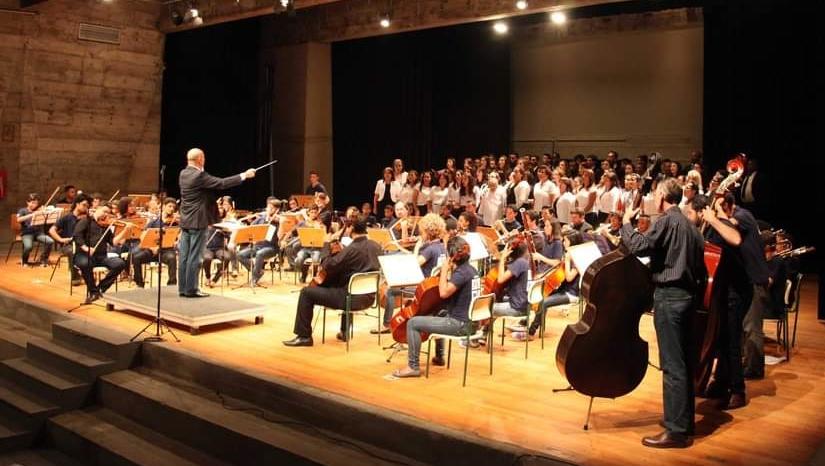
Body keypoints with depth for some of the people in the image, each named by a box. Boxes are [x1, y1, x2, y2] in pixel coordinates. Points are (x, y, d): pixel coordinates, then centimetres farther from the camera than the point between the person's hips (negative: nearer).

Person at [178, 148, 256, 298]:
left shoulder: (183, 174, 8)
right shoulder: (199, 176, -18)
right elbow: (222, 183, -18)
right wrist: (244, 175, -13)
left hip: (185, 221, 9)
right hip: (197, 221, -9)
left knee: (184, 256, 10)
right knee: (194, 256, -3)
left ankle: (183, 288, 15)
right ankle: (191, 289, 1)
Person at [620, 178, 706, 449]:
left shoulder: (668, 221, -10)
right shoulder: (690, 225, 17)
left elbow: (639, 246, -19)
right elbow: (700, 267, 18)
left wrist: (626, 222, -3)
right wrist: (695, 291, 22)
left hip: (669, 296, -9)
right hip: (686, 294, 10)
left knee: (672, 364, -7)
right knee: (682, 361, 15)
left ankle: (677, 431, -4)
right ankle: (685, 420, 24)